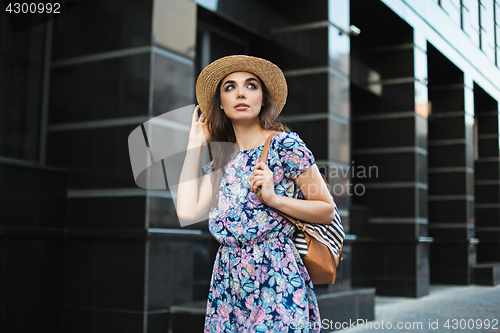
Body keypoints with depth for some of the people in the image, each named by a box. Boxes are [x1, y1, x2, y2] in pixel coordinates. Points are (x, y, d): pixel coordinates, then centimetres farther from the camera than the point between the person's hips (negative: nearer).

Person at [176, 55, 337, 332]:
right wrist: (196, 142, 6)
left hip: (276, 281, -5)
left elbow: (327, 211, -3)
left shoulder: (284, 145, -5)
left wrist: (274, 198, -18)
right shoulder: (221, 161, 11)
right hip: (229, 284, 5)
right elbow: (188, 211, -4)